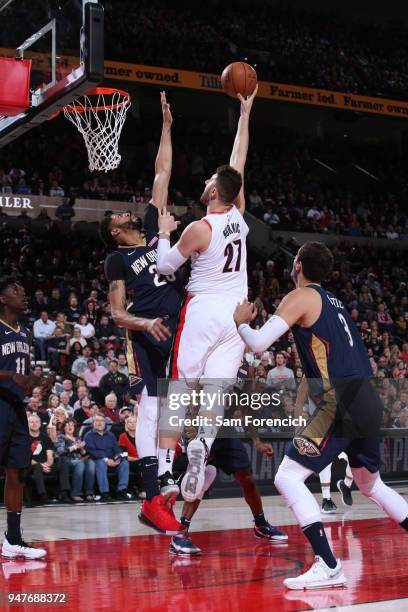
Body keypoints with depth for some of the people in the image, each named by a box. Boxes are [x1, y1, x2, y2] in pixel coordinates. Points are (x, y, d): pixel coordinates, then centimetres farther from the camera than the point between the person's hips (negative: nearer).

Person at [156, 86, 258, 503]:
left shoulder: (199, 229, -13)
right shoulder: (238, 214, 1)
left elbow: (165, 266, -2)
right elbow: (239, 162, 11)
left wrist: (163, 232, 13)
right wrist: (245, 113, 16)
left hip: (203, 311, -4)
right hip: (236, 312, 4)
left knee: (181, 383, 2)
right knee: (217, 385, 0)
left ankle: (167, 457, -1)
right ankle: (203, 441, -23)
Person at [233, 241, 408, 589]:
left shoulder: (301, 297, -3)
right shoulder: (333, 302, 22)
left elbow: (259, 343, -11)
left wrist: (240, 321, 9)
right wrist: (306, 387, 31)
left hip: (341, 405, -9)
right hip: (367, 401, 9)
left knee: (288, 478, -7)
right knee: (371, 485, 26)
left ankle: (328, 567, -15)